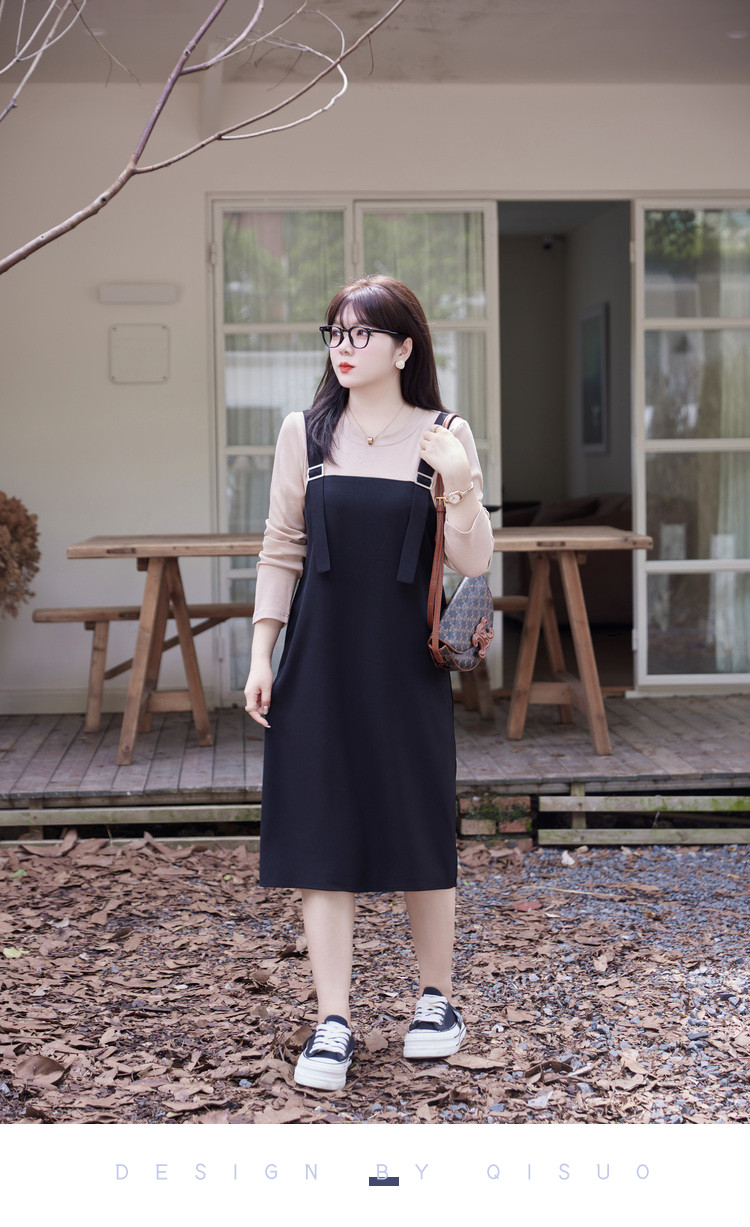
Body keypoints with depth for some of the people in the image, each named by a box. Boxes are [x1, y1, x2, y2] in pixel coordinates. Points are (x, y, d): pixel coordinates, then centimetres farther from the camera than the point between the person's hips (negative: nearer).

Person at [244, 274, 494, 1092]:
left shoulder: (443, 436, 0)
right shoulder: (305, 433, 4)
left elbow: (472, 564, -4)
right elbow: (281, 550, 7)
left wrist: (459, 483, -21)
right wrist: (260, 655, 2)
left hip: (406, 663, -1)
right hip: (320, 660, 1)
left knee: (422, 834, 7)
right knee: (322, 839, -1)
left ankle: (435, 1000, 26)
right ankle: (332, 1025, 5)